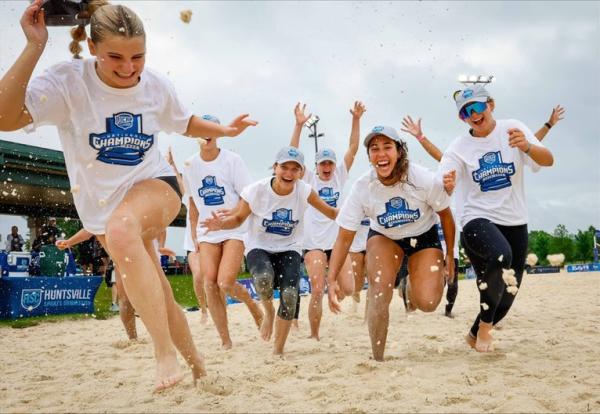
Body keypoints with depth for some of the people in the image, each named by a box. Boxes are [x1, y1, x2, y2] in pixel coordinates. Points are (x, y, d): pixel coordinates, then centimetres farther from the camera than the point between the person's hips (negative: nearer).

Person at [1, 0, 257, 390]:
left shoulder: (157, 85, -8)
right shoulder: (68, 81, -16)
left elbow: (186, 123, 14)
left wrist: (225, 130, -2)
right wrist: (34, 48, -36)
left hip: (155, 184, -1)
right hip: (102, 204, 2)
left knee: (121, 227, -38)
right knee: (157, 298, 6)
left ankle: (167, 354, -37)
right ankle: (196, 365, 32)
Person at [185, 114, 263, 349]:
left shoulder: (232, 160, -6)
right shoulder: (190, 165, 6)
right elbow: (193, 202, 15)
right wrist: (194, 235, 13)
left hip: (234, 230, -4)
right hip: (207, 233, 4)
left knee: (225, 283, -16)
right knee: (210, 284, -7)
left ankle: (252, 304, 19)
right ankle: (225, 341, 5)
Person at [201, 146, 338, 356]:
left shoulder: (305, 191, -15)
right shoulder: (256, 191, -18)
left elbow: (331, 212, -5)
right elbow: (238, 217, -7)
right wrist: (221, 223, -28)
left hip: (289, 248, 2)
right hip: (259, 247, -1)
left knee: (290, 295, -18)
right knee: (264, 279, -35)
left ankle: (278, 351, 6)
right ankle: (268, 312, 4)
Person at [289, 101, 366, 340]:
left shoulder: (340, 176, 8)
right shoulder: (309, 179, 1)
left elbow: (353, 149, 1)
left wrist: (356, 119, -8)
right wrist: (299, 125, -20)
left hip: (338, 240, 3)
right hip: (314, 243, -3)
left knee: (348, 289, -6)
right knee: (317, 292, -9)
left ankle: (330, 277, 28)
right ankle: (314, 335, 8)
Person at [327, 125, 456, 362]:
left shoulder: (424, 180, -27)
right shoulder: (362, 188, -24)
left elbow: (445, 216, -8)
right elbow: (344, 238, -19)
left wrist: (450, 256, 1)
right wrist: (331, 280, -26)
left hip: (423, 236, 0)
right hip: (384, 237, 0)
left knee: (428, 302, -16)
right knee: (379, 294, -22)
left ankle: (411, 288, 22)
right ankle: (377, 359, -5)